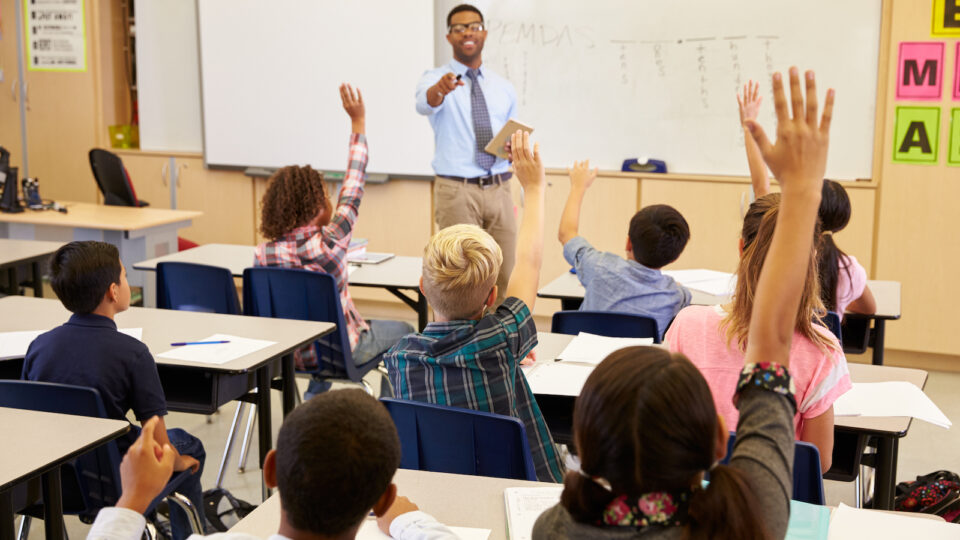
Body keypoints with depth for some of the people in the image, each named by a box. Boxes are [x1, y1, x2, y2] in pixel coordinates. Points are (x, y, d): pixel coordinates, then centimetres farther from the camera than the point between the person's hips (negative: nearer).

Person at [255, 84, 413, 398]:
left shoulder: (264, 253, -12)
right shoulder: (329, 243, -25)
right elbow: (352, 191, -14)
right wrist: (358, 122, -7)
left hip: (290, 355, 5)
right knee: (401, 330, 22)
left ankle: (313, 399, 38)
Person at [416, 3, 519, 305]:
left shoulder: (504, 88, 14)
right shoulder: (434, 79, -1)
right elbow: (425, 104, -25)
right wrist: (440, 88, -49)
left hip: (499, 190, 4)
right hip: (457, 190, -4)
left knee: (505, 277, 6)